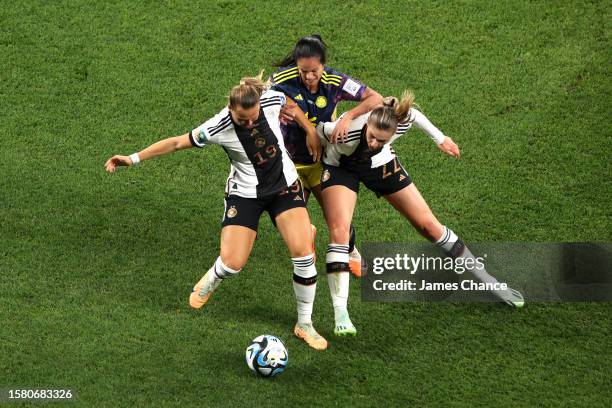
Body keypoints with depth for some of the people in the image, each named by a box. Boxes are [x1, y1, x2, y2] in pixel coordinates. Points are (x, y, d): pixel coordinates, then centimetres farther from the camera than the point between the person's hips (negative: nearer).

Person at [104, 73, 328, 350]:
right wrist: (134, 158, -14)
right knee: (232, 263, -13)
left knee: (303, 253, -13)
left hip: (285, 186, 2)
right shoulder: (218, 128, -26)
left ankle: (305, 324, 5)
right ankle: (210, 281, 28)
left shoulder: (273, 100, -21)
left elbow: (294, 104, 5)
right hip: (245, 194, -2)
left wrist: (310, 128, 15)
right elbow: (178, 142, -15)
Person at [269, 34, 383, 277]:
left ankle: (351, 252, 33)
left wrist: (348, 118, -34)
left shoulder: (334, 82, -21)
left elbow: (376, 99, -19)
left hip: (322, 159, 0)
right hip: (290, 161, 0)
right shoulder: (283, 79, -23)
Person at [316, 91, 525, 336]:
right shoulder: (345, 132, -43)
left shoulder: (402, 121, -34)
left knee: (428, 225, 3)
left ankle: (486, 281, 16)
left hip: (381, 164, 3)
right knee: (339, 231, -25)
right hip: (340, 167, -2)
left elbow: (412, 113, -8)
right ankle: (341, 315, -26)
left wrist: (439, 138, 5)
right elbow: (320, 130, -20)